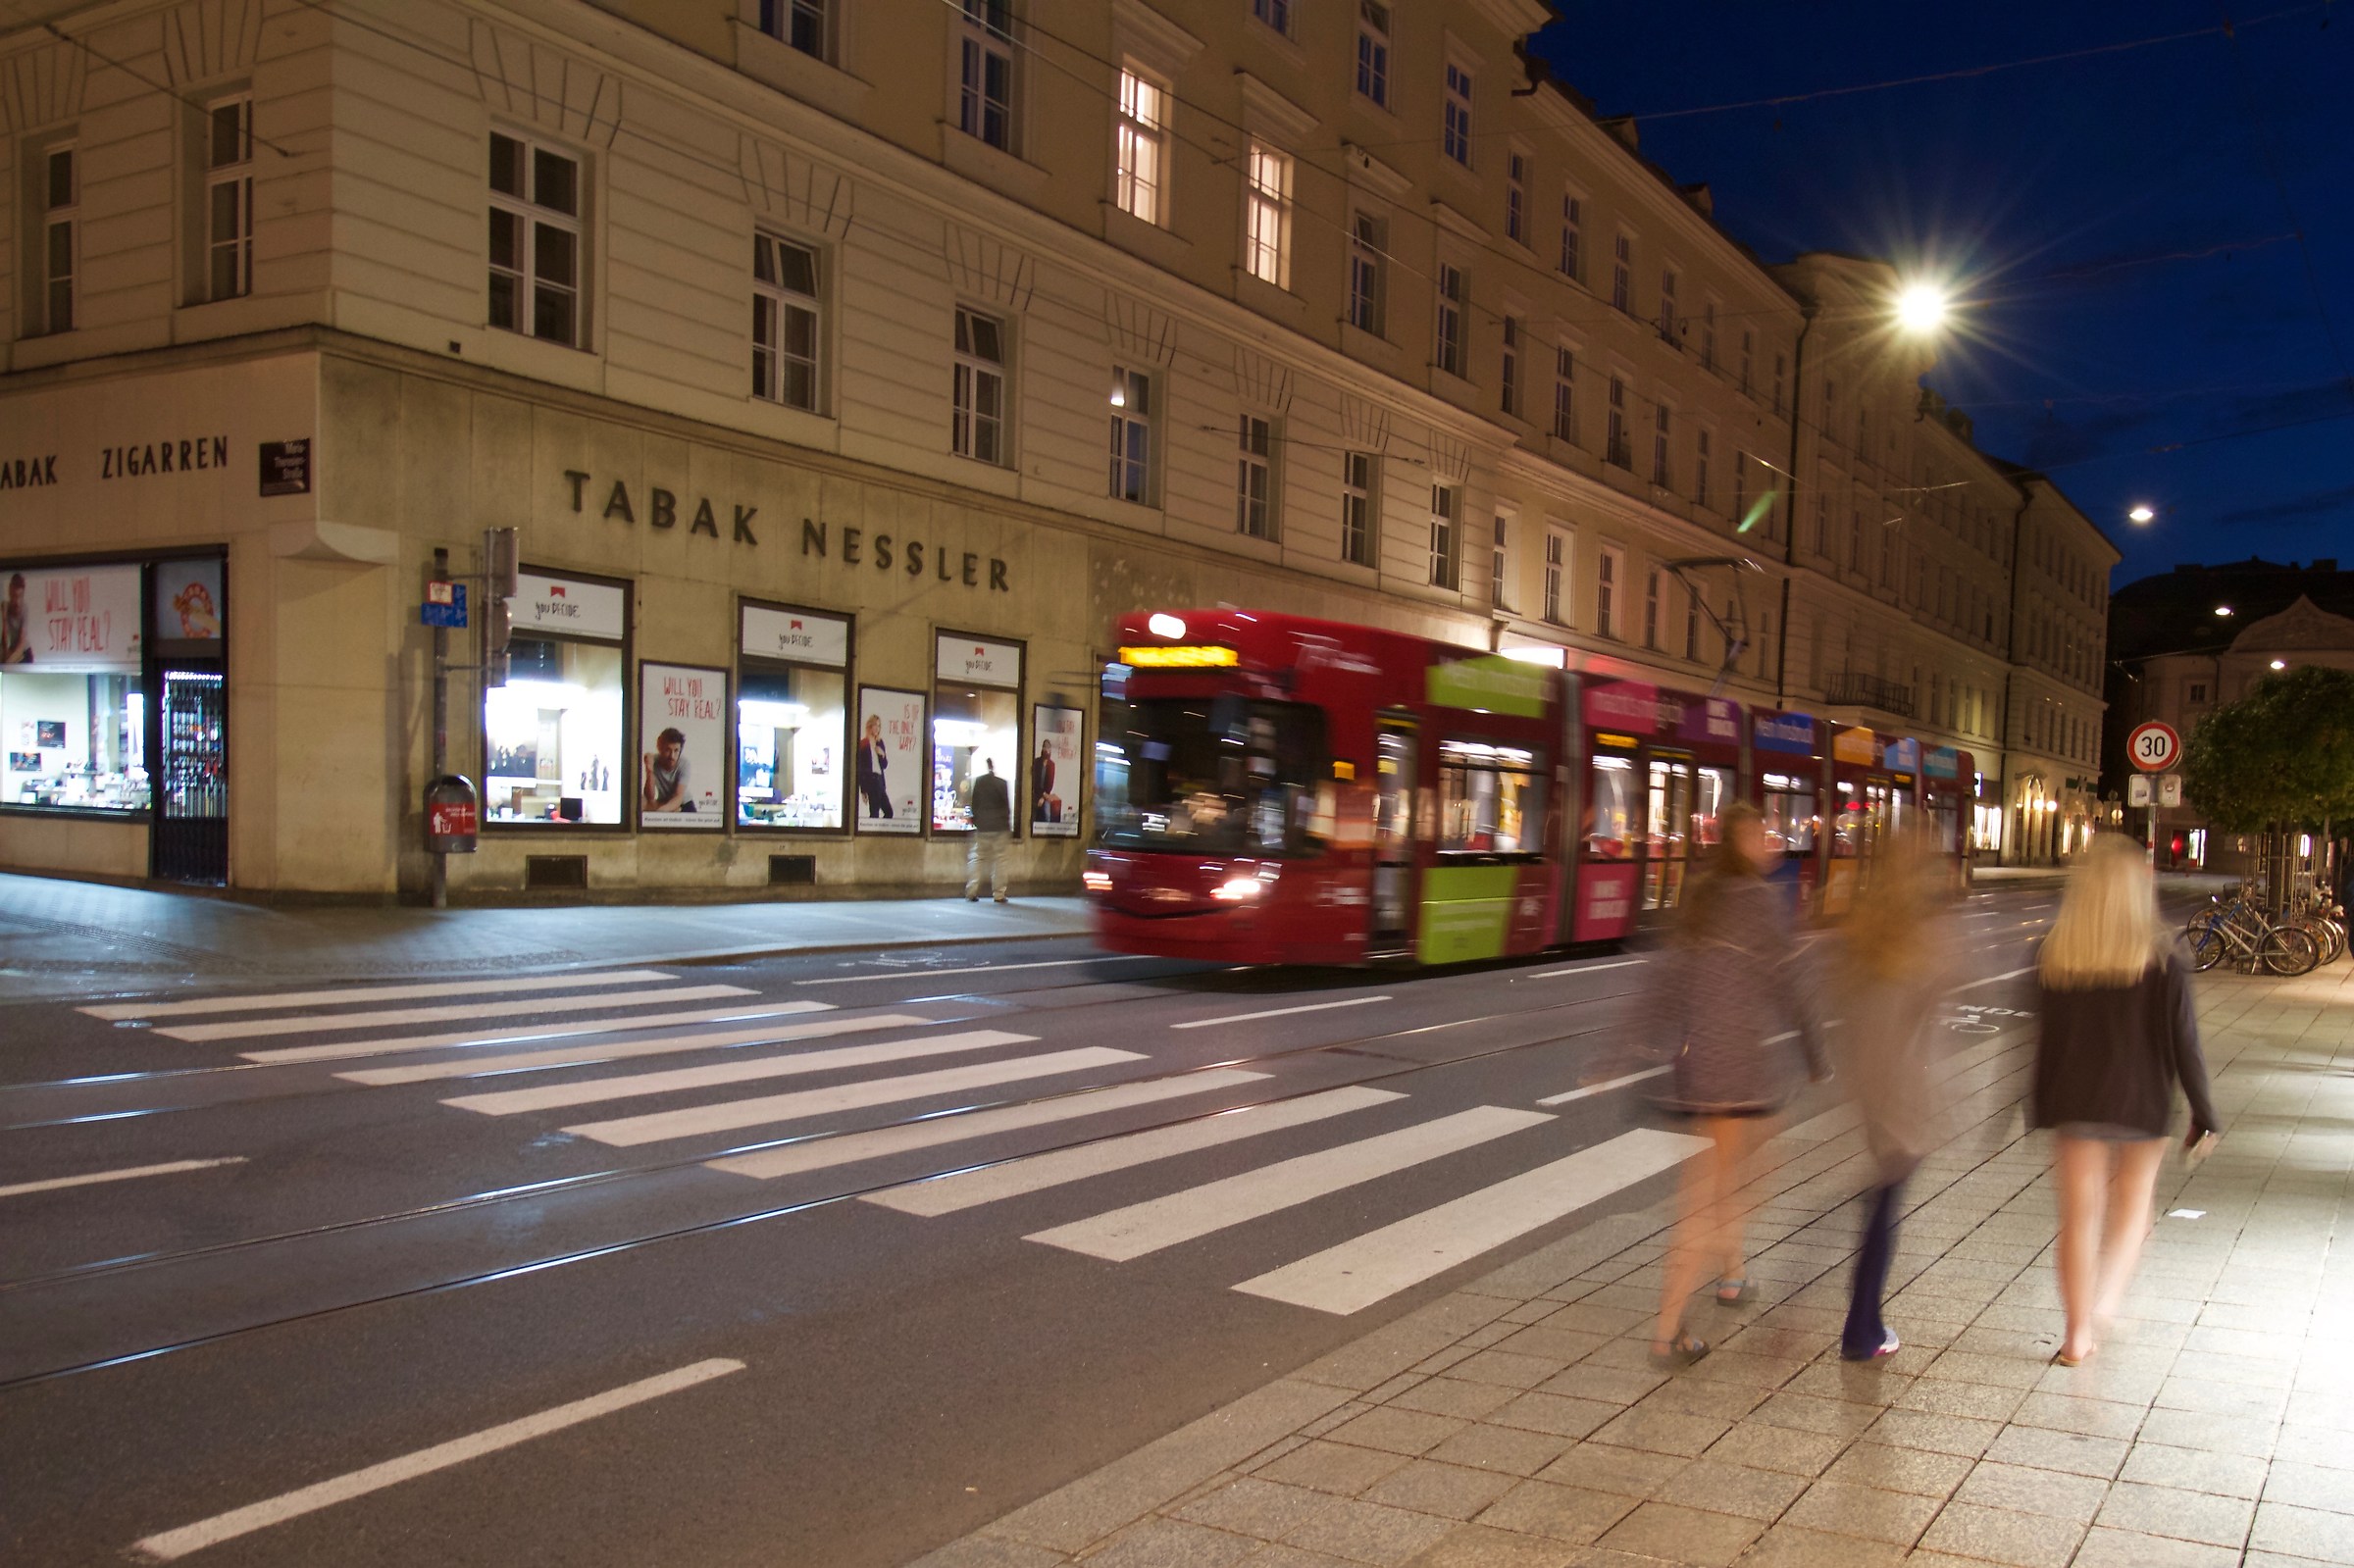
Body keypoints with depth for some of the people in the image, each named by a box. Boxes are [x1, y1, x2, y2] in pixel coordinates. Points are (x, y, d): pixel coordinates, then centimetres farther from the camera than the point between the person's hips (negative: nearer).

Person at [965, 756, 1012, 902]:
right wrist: (1009, 826, 7)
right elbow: (1007, 805, -3)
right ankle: (999, 894, 3)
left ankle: (971, 892, 0)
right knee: (999, 859, 4)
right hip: (999, 827, -2)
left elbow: (973, 803, 4)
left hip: (981, 826, 2)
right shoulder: (1002, 783, -6)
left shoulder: (977, 782, -1)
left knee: (976, 858, 8)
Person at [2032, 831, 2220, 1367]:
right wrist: (2203, 1114, 0)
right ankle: (2106, 1304, 3)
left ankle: (2079, 1336, 12)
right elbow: (2182, 1042, -9)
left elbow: (2046, 1037, 3)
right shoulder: (2162, 959, -12)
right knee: (2131, 1210, 18)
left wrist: (2042, 1109, 11)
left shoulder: (2055, 956, -4)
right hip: (2141, 1102, -1)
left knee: (2079, 1217, 9)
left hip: (2075, 1102, 2)